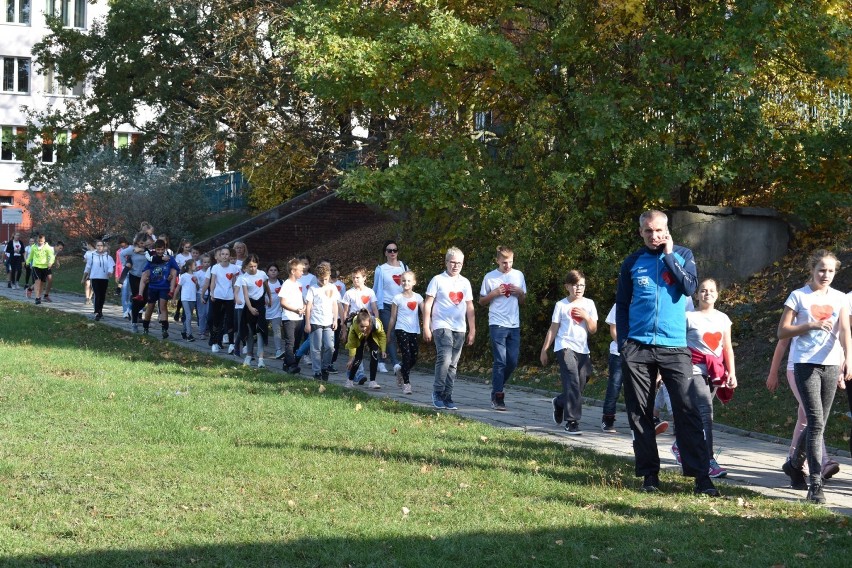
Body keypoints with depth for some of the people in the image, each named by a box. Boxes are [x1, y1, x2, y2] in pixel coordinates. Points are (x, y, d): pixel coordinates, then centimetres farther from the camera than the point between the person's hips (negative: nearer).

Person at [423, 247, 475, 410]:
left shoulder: (465, 283, 13)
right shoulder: (438, 280, 0)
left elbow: (470, 307, 17)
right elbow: (428, 304, 0)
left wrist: (472, 330, 13)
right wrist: (426, 327, -6)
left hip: (459, 329, 5)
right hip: (441, 327, -5)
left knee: (453, 364, 5)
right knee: (445, 358, -19)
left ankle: (447, 397, 10)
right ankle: (437, 392, -7)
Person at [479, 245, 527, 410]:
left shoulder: (518, 275, 9)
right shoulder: (490, 277, -1)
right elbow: (481, 301, 6)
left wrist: (520, 292, -3)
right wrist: (494, 293, -12)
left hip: (514, 325, 4)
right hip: (497, 324, -4)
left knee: (512, 361, 4)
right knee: (500, 361, -7)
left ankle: (497, 388, 24)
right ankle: (497, 398, -3)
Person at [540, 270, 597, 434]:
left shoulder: (588, 304, 9)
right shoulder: (561, 305, 2)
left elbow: (593, 330, 7)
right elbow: (553, 329, 5)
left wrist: (586, 316, -11)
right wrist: (544, 349, 4)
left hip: (582, 350, 4)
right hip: (565, 347, -4)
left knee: (580, 384, 7)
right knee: (573, 383, -16)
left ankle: (559, 403, 37)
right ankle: (572, 422, -14)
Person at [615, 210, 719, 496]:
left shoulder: (682, 255, 6)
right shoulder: (632, 263, 9)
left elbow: (690, 287, -10)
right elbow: (622, 305, 12)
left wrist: (668, 256, -9)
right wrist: (623, 343, 4)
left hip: (674, 346, -2)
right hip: (637, 347, 2)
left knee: (687, 410, -9)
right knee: (640, 414, 3)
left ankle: (700, 474, -9)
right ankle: (649, 473, 11)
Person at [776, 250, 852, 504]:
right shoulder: (798, 296, 2)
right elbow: (782, 332, -1)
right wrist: (811, 325, -14)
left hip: (831, 366, 4)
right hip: (806, 365, -4)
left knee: (818, 424, 9)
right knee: (816, 422, -14)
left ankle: (796, 463, 32)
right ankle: (815, 484, -15)